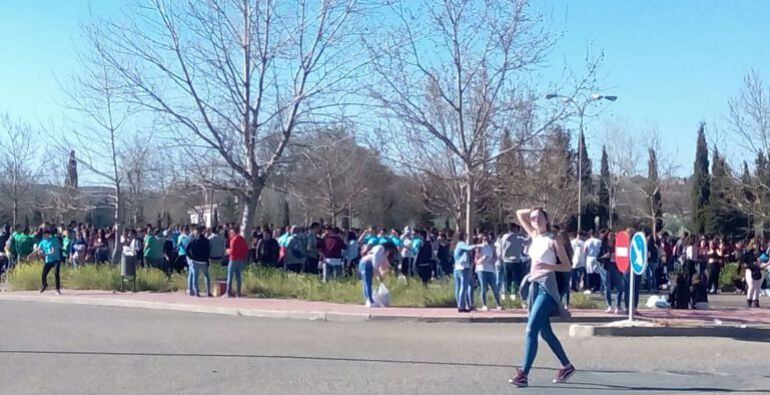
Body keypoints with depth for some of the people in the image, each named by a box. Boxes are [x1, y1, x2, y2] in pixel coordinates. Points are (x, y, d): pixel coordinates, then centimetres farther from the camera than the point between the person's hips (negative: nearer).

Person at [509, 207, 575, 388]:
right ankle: (567, 366, 27)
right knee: (545, 332, 14)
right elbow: (519, 213, 21)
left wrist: (548, 266, -21)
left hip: (547, 288, -8)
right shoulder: (534, 236, 11)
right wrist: (533, 211, 12)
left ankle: (524, 375, -17)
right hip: (534, 286, 8)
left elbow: (568, 266, -7)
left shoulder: (553, 240, -7)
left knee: (531, 330, -15)